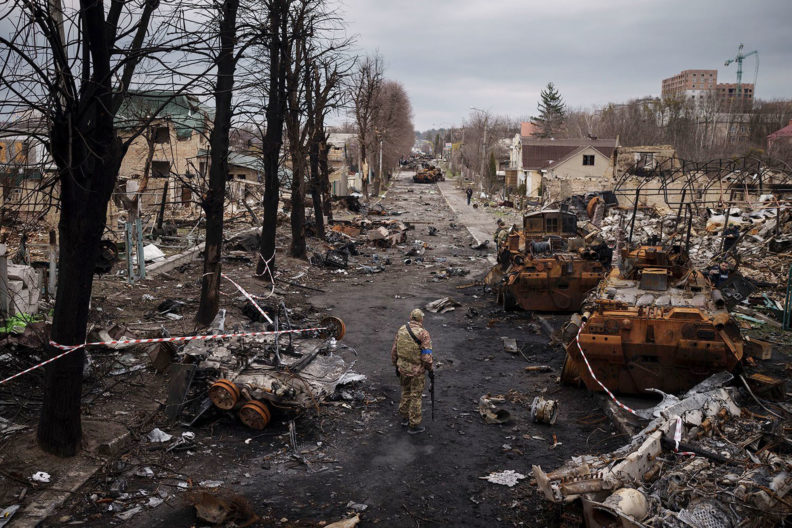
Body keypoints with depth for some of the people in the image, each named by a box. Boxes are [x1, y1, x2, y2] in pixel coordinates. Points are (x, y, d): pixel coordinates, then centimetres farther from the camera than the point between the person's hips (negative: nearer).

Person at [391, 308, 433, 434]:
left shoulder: (401, 330, -2)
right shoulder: (424, 334, -19)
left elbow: (394, 350, 5)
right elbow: (426, 357, -20)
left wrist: (396, 365, 17)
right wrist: (430, 369, -3)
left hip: (402, 368, 5)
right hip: (417, 371, -5)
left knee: (405, 392, 24)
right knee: (415, 397, 7)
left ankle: (404, 417, 38)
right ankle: (414, 425, 16)